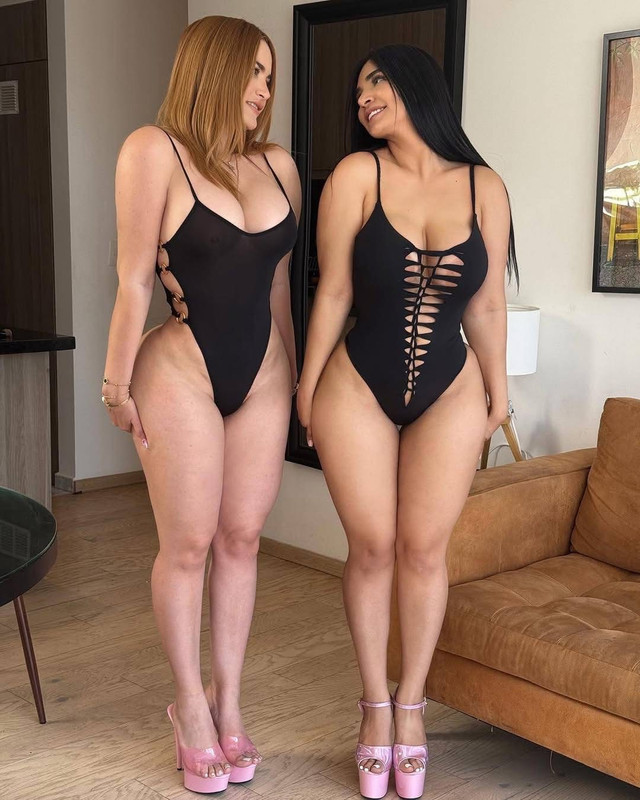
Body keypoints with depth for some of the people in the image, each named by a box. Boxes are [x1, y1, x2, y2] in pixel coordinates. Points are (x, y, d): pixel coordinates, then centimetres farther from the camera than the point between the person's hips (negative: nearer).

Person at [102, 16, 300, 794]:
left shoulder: (279, 165, 7)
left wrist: (292, 374, 17)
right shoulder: (154, 152, -9)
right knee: (187, 545, 4)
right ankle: (192, 706, 21)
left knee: (240, 539, 10)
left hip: (261, 375, 5)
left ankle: (227, 700, 24)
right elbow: (134, 279, -9)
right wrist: (117, 381, -7)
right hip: (181, 373, -5)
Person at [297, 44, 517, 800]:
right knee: (372, 548, 5)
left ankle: (411, 706, 23)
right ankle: (375, 706, 23)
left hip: (450, 392, 1)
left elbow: (487, 305, 5)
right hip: (358, 388, -1)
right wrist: (306, 388, -1)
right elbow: (333, 292, -5)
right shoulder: (357, 175, -8)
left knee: (424, 549, 5)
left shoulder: (485, 188, -3)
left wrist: (498, 391, 12)